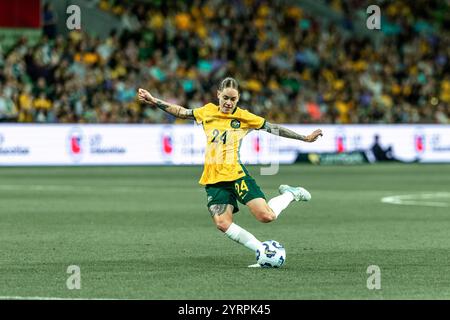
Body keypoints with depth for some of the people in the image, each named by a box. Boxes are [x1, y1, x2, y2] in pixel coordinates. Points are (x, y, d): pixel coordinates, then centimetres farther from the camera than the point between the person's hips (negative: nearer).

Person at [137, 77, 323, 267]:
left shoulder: (243, 117, 1)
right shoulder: (208, 112, 10)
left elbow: (273, 128, 5)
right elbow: (181, 112, 20)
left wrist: (304, 138, 4)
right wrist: (153, 101, 16)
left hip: (236, 174, -3)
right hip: (213, 179, 3)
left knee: (266, 216, -17)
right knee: (223, 223, -15)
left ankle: (290, 195, 14)